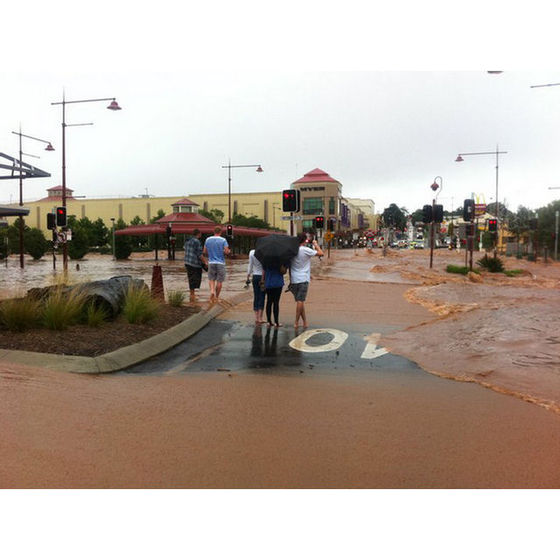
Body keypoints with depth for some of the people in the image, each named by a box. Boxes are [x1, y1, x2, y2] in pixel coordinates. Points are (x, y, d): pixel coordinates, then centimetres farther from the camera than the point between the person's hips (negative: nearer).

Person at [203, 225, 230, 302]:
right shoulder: (223, 240, -7)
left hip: (211, 262, 2)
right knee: (219, 281, 7)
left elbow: (204, 252, 6)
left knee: (211, 279, 15)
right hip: (221, 263, -2)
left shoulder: (208, 239, 3)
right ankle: (216, 297, 12)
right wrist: (228, 251, 8)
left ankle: (212, 290, -12)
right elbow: (227, 252, -14)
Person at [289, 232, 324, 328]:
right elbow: (321, 253, -6)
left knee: (300, 301, 10)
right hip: (303, 279, -5)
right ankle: (296, 322, -6)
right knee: (300, 301, -4)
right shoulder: (306, 250, -9)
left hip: (293, 280, 5)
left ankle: (304, 322, 13)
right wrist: (316, 244, 8)